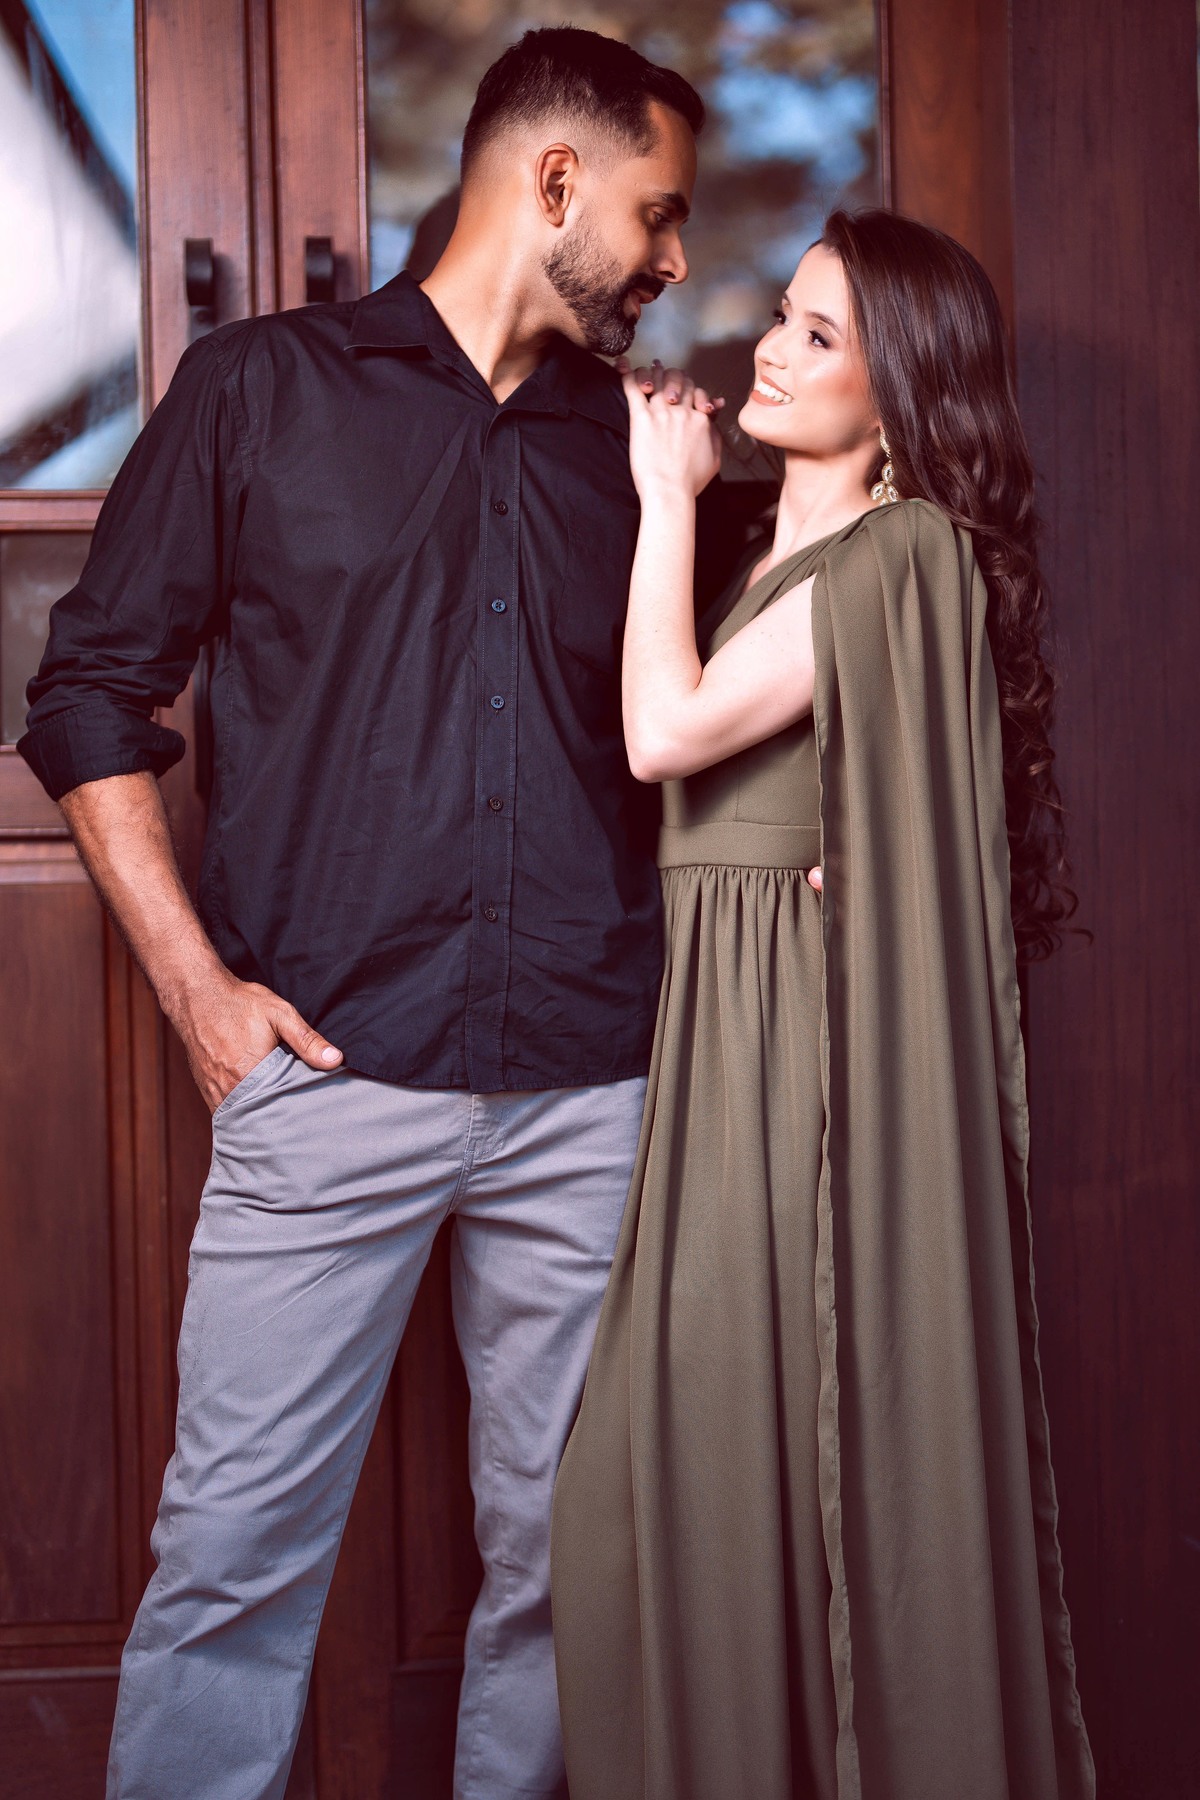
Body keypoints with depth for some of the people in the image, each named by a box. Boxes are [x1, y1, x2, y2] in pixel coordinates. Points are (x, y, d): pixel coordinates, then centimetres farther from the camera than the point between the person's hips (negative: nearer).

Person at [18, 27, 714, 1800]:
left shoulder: (631, 442, 15)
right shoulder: (263, 386, 5)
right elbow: (91, 687, 4)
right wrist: (197, 982, -4)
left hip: (591, 1092, 4)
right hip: (329, 1072, -3)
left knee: (559, 1548, 10)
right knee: (237, 1548, 0)